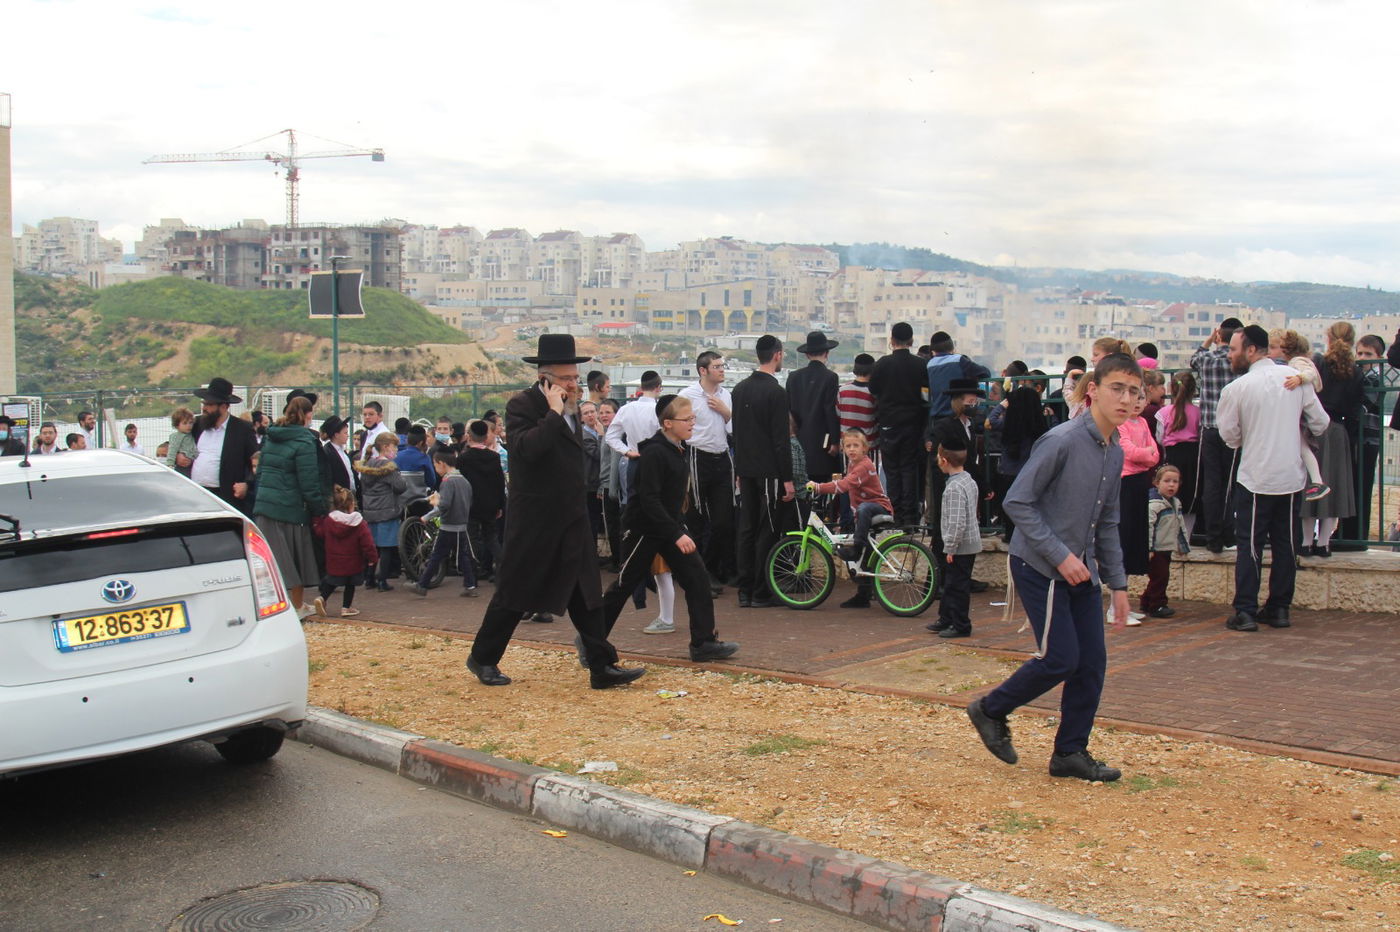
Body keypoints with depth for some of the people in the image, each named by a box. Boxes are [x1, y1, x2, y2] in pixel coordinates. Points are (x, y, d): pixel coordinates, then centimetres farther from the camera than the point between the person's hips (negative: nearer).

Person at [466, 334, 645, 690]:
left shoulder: (569, 409, 11)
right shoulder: (521, 404, -12)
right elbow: (527, 448, -29)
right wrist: (555, 412, -23)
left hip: (571, 520, 7)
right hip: (534, 520, -7)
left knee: (585, 593, 6)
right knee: (514, 593, 5)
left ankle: (603, 667, 8)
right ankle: (482, 658, 22)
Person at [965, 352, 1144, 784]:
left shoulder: (1115, 453, 8)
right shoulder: (1062, 441, -18)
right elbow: (1018, 502, -18)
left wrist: (1118, 582, 13)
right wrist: (1060, 555, -20)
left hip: (1081, 570, 8)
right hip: (1040, 568, -8)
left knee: (1092, 661, 4)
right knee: (1060, 659, -7)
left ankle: (1071, 751, 18)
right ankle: (991, 710, 15)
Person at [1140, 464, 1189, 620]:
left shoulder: (1176, 503, 13)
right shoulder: (1153, 503, -17)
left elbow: (1180, 526, 25)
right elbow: (1147, 525, -22)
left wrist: (1182, 545, 27)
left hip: (1167, 548, 9)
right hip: (1156, 549, -9)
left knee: (1162, 577, 13)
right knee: (1159, 577, -8)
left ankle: (1145, 604, 22)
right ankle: (1157, 606, 1)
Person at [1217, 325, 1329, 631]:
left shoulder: (1236, 388, -12)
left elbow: (1230, 436, -4)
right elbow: (1320, 422, 5)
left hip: (1255, 477, -4)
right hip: (1292, 476, 4)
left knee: (1249, 546, 3)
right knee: (1285, 543, 12)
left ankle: (1245, 612, 0)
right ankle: (1279, 608, 17)